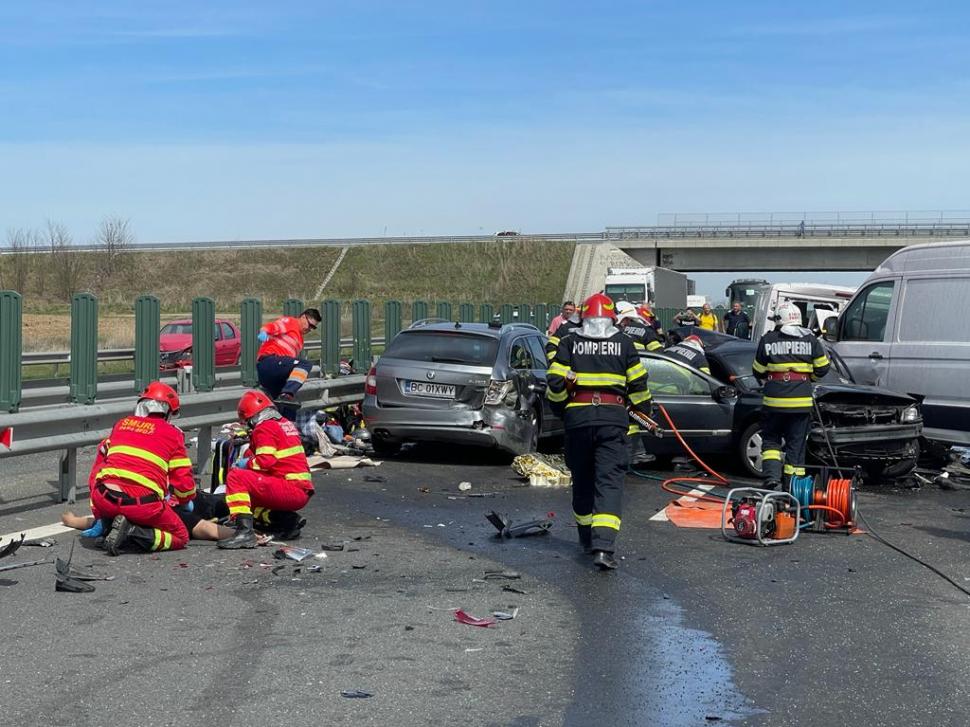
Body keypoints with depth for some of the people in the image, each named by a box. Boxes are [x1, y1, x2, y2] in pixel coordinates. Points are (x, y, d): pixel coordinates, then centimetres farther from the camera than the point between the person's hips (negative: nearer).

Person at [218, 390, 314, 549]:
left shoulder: (264, 428, -6)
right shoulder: (286, 424, 20)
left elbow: (265, 462, -17)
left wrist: (246, 464, 1)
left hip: (289, 491, -9)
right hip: (304, 491, 9)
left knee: (235, 476, -12)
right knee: (251, 490, 27)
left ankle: (245, 531, -26)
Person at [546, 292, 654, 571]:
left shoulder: (569, 342, 5)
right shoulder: (624, 343, 6)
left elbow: (556, 381, -1)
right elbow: (638, 384, 8)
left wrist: (561, 408, 16)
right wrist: (646, 413, 23)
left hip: (578, 418, 1)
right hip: (613, 418, -1)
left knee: (582, 480, 17)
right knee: (610, 480, -4)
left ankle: (587, 538, 30)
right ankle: (604, 547, -18)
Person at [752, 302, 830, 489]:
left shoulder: (768, 340, -1)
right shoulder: (810, 340, 3)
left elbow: (758, 371, 4)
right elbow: (822, 368, 6)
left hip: (774, 399, -1)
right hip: (801, 401, 1)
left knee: (770, 439, 12)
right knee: (797, 444, 8)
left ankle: (772, 477, -6)